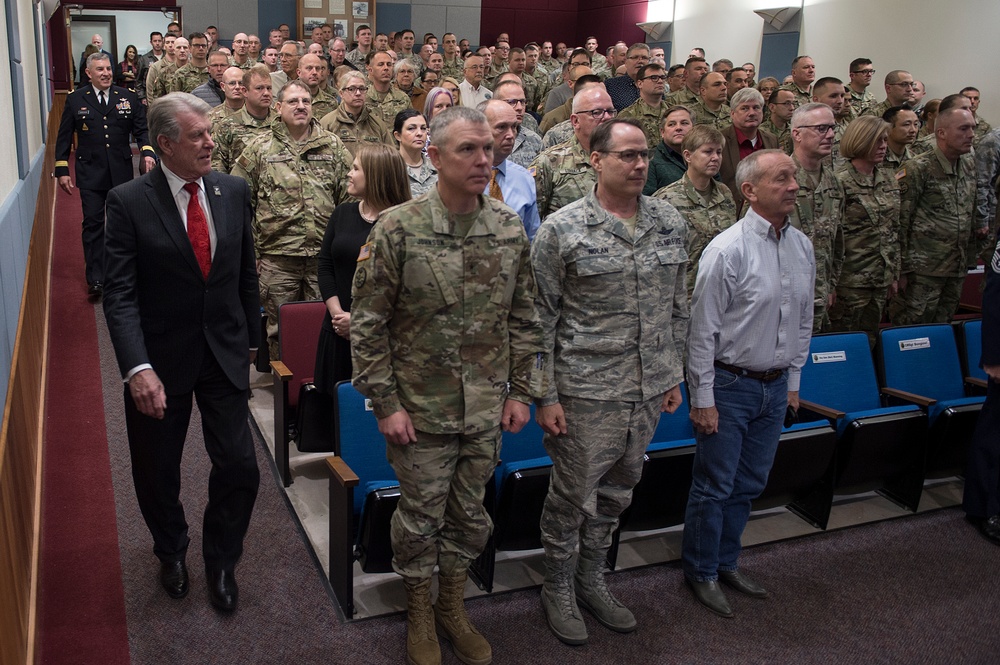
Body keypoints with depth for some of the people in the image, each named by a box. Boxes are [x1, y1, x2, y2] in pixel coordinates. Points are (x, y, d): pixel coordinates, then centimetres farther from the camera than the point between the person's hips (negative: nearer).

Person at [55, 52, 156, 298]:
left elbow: (141, 130, 6)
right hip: (90, 174, -1)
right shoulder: (75, 100, 4)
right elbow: (64, 137, 6)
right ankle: (95, 278, -1)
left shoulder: (127, 97, 6)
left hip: (122, 171, 1)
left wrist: (147, 152, -13)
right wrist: (62, 170, 1)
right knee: (93, 223, -3)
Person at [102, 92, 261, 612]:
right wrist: (137, 367, -26)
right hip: (162, 358, -2)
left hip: (225, 353, 2)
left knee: (239, 467, 2)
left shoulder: (234, 191, -1)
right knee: (158, 472, 15)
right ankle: (171, 550, 46)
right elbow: (119, 294, -16)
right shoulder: (128, 202, -12)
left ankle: (220, 559, 29)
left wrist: (250, 338, 12)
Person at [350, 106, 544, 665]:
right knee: (421, 516, 13)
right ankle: (420, 614, 36)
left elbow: (524, 317, 6)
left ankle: (453, 605, 40)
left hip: (487, 411, 4)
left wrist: (522, 391, 3)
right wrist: (386, 403, -11)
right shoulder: (398, 229, -13)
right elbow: (368, 324, -10)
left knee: (470, 514, 18)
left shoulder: (511, 229, -2)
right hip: (422, 409, -3)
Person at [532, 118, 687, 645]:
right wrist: (545, 396, -10)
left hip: (648, 390, 5)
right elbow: (540, 319, -9)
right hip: (586, 391, -5)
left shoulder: (670, 222, 4)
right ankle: (558, 590, 31)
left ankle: (591, 581, 39)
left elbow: (677, 306, 13)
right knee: (572, 496, 9)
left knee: (616, 494, 19)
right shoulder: (562, 230, -10)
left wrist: (674, 373, 13)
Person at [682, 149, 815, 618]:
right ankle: (701, 571, 25)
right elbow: (703, 330, -15)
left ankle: (727, 562, 36)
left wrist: (793, 380, 15)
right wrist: (703, 398, -14)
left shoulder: (802, 246, 4)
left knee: (749, 484, 18)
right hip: (730, 385, -7)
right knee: (714, 486, 6)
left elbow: (803, 319, 15)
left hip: (775, 386, 7)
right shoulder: (728, 250, -17)